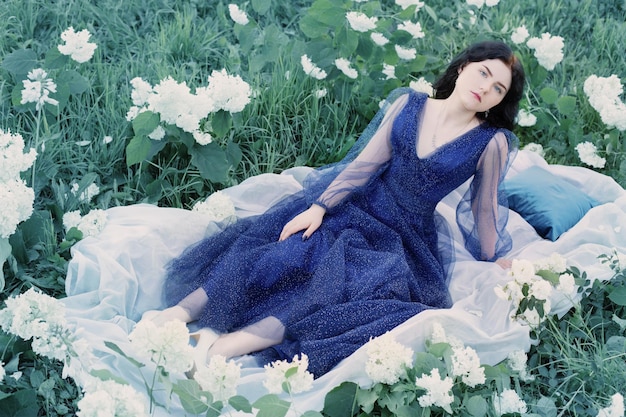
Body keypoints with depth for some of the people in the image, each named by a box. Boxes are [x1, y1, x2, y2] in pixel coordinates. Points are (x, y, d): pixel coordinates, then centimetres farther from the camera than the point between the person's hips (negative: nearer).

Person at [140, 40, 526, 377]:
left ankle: (226, 347, -43)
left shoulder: (491, 142, -7)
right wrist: (319, 207, -7)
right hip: (359, 208, 3)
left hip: (404, 239, -3)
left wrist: (496, 263, 11)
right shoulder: (408, 104, 0)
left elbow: (485, 210, 3)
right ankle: (179, 314, -26)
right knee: (292, 245, -23)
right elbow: (366, 163, 0)